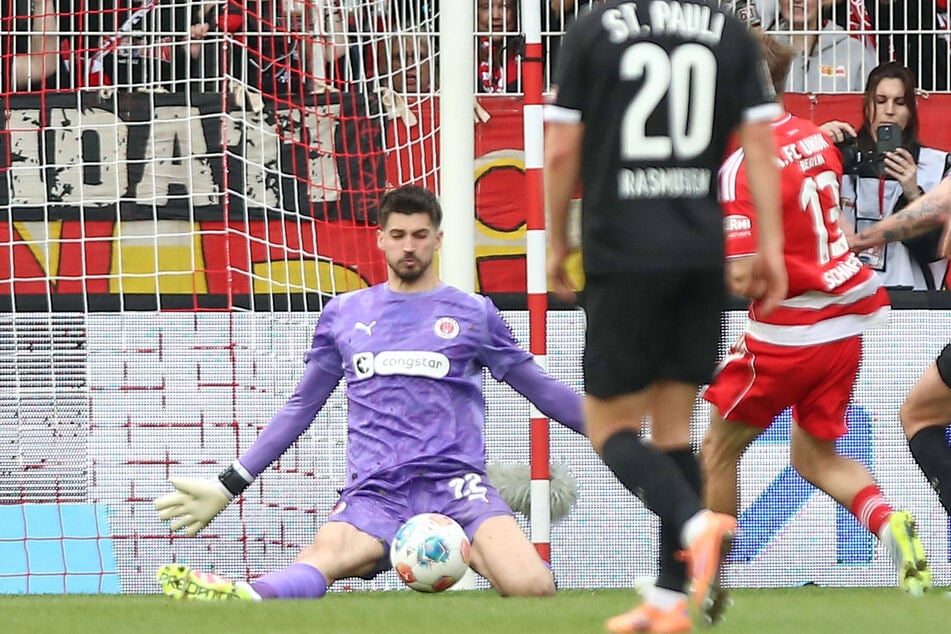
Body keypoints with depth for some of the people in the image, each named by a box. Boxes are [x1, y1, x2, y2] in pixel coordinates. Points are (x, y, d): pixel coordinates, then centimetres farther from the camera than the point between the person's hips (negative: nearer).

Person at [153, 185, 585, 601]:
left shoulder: (474, 314, 12)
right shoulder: (343, 314, 18)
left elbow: (545, 393, 18)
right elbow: (300, 408, 25)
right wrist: (228, 486, 23)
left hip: (454, 483, -1)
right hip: (375, 493, 1)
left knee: (531, 588, -30)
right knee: (322, 558, -35)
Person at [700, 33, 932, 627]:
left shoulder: (743, 165, -19)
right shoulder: (814, 138, 4)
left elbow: (743, 276, -23)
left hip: (789, 330, -7)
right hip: (845, 324, 7)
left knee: (719, 449, 12)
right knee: (815, 456, 19)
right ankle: (888, 521, -8)